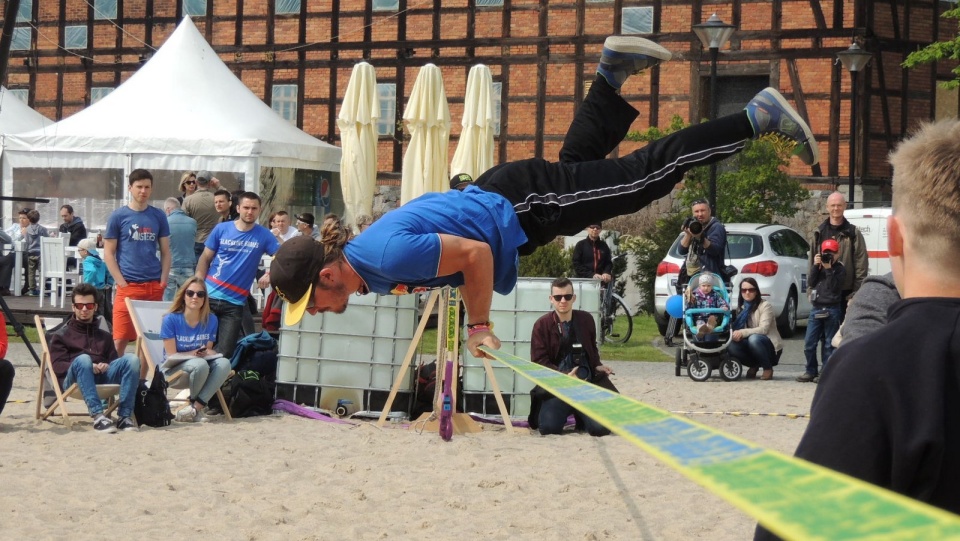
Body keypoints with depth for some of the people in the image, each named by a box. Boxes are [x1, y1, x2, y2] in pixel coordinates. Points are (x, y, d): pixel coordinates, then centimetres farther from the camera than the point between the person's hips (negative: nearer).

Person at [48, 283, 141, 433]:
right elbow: (57, 366, 6)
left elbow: (115, 361, 21)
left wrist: (106, 366, -5)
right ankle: (98, 416, -50)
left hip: (102, 376, 3)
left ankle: (125, 415, -33)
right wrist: (88, 367, -11)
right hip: (74, 379, -3)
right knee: (83, 359, -38)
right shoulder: (61, 335, 22)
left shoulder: (105, 336, 32)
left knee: (131, 359, -24)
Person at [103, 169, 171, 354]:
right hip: (128, 286, -3)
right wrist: (122, 283, -7)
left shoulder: (158, 216, 10)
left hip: (154, 287, 3)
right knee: (120, 339, -6)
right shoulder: (118, 216, 2)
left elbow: (165, 252, 13)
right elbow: (108, 254, 2)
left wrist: (163, 282, 1)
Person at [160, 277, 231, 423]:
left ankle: (195, 407, -24)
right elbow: (171, 355, -9)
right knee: (200, 364, -37)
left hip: (202, 363, 4)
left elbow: (208, 350, 7)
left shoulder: (211, 320, 1)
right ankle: (193, 405, -10)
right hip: (173, 370, -4)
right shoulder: (171, 319, -10)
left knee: (224, 363, -28)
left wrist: (208, 352, -17)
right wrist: (195, 353, -19)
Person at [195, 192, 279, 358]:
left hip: (235, 302, 0)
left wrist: (269, 274, -17)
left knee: (225, 352, 0)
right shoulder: (221, 229, 1)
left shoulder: (264, 235, 1)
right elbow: (205, 259, 6)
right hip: (210, 295, 0)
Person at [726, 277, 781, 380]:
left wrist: (743, 333, -32)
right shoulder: (741, 308, 10)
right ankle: (754, 366, -1)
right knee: (731, 346, -25)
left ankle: (768, 368, -16)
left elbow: (763, 329, -21)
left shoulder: (765, 305, -9)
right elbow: (737, 328, 6)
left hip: (771, 348, -5)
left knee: (753, 338, -37)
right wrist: (736, 334, -18)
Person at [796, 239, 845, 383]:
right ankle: (811, 371, 14)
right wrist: (815, 266, -5)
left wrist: (829, 269, -15)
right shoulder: (818, 267, 15)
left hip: (831, 310, -4)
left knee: (828, 344, 0)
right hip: (816, 308, 4)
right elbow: (810, 283, 2)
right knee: (809, 343, 3)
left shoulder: (840, 269, 1)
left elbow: (834, 288, -12)